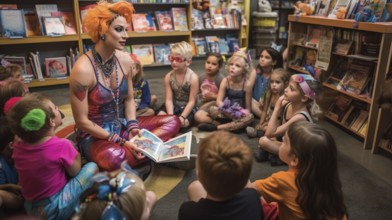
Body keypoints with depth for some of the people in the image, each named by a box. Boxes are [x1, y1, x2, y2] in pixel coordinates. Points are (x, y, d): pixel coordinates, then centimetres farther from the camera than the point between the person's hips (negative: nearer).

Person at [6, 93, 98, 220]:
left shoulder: (18, 147, -6)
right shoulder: (62, 146, -24)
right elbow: (74, 172, -8)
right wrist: (75, 155, 9)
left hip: (30, 209, 7)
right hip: (56, 209, -6)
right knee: (92, 167, 0)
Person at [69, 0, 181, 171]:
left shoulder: (125, 59, -4)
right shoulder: (83, 69, -22)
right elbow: (82, 121, -18)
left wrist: (132, 127, -9)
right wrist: (121, 141, -21)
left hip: (122, 125, 7)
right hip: (94, 135, -6)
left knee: (173, 122, -2)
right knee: (113, 157, -40)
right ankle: (145, 151, -9)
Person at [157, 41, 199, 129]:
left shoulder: (193, 77, -18)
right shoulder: (169, 76, -8)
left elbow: (192, 101, -17)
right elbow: (169, 99, -11)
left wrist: (182, 117, -27)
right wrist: (170, 116, -26)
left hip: (188, 107, -3)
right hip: (174, 105, 3)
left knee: (183, 123, -28)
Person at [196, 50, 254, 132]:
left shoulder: (246, 85, -8)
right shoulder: (225, 81, -4)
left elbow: (248, 108, -4)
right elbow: (218, 101, -11)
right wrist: (227, 110, -30)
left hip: (238, 116, -1)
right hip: (224, 114, 2)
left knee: (250, 117, -36)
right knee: (199, 115, -17)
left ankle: (216, 127, -29)